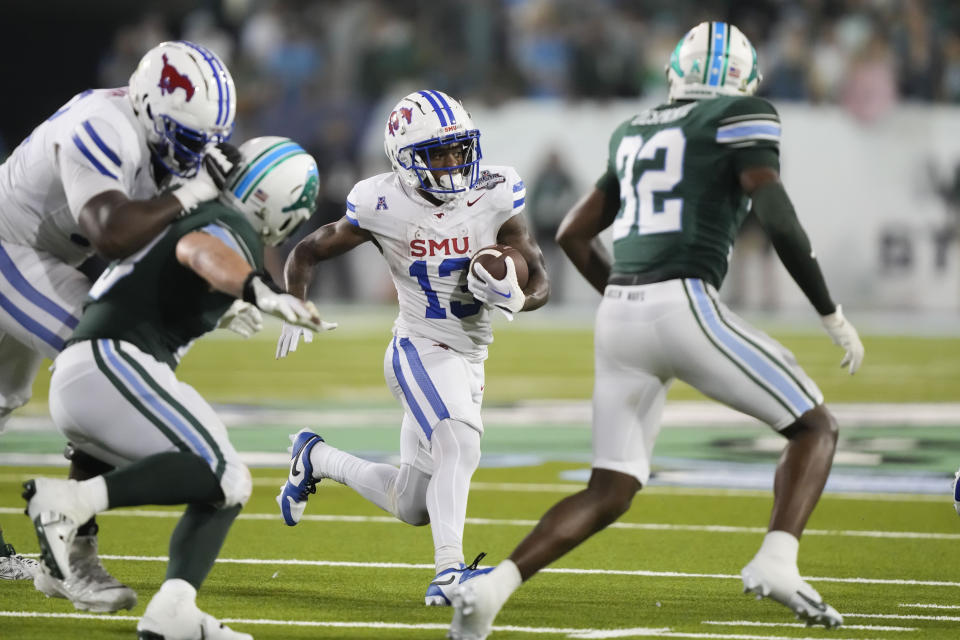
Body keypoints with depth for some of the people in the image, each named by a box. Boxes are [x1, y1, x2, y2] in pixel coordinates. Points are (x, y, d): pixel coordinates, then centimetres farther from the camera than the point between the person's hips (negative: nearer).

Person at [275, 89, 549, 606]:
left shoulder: (494, 198, -7)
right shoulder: (384, 206, -12)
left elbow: (540, 284, -5)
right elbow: (307, 253, 1)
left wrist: (514, 297, -29)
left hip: (468, 361, 5)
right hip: (422, 350, -5)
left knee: (412, 508, 11)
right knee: (459, 447, -32)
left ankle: (316, 458, 34)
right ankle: (448, 572, -35)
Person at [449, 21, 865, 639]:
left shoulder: (636, 135, 23)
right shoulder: (741, 119, 3)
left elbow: (573, 234, 25)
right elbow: (779, 220, -9)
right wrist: (833, 314, -1)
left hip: (619, 313, 6)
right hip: (685, 308, -6)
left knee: (609, 495, 12)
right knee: (816, 426, 8)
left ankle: (491, 588, -6)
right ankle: (776, 561, -15)